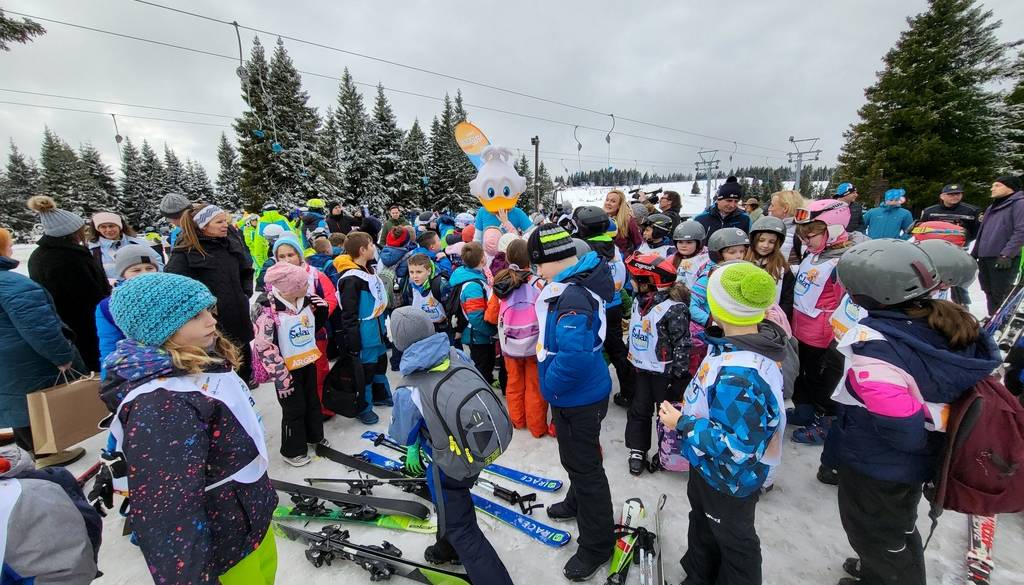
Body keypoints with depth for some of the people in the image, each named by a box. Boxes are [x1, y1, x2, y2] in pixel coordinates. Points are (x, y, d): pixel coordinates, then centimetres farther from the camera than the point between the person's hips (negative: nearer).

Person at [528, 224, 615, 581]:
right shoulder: (580, 279, 0)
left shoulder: (573, 297, -31)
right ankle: (578, 503, 54)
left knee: (584, 465, 8)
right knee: (575, 458, 29)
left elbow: (573, 357, -40)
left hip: (579, 399, -10)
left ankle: (597, 544, 30)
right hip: (576, 394, 10)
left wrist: (550, 385, -22)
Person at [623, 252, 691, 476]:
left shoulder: (674, 308, -24)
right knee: (639, 409, 15)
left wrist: (680, 377, -16)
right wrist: (632, 359, 19)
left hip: (665, 372, -7)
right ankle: (637, 451, 30)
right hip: (642, 368, 7)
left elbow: (682, 345, -19)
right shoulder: (639, 300, 0)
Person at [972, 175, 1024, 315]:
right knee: (990, 293, 12)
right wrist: (974, 254, 19)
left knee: (1001, 294, -5)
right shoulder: (992, 207, 21)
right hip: (984, 258, 8)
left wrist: (1006, 255, -21)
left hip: (1003, 259, -8)